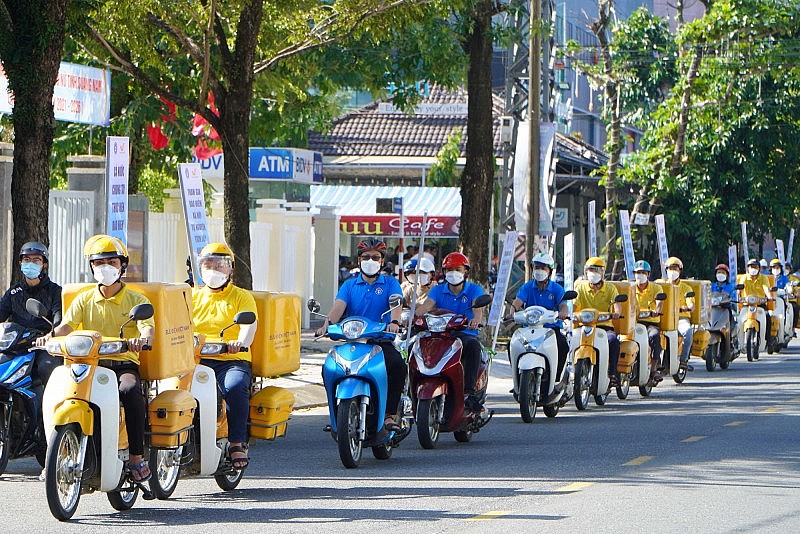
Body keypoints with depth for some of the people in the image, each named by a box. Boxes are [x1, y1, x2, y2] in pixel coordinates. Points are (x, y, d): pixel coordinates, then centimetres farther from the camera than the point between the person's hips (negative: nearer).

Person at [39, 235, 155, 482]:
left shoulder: (136, 300, 9)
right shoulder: (84, 300, 16)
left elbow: (148, 327, -8)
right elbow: (67, 324, 0)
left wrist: (143, 339, -34)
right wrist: (51, 335, -23)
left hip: (124, 363, -2)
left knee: (130, 390, -36)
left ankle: (137, 456, -28)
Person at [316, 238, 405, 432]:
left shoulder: (390, 283, 10)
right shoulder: (349, 285, 15)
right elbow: (339, 306, -2)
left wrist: (394, 322, -33)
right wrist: (328, 323, -24)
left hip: (382, 341, -2)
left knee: (397, 364, -32)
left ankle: (390, 414, -26)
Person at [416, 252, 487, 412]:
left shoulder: (474, 289, 9)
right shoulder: (438, 290, 14)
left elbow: (478, 308, -11)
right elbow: (427, 306, -5)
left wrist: (476, 319, -37)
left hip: (466, 334, -2)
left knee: (473, 345, -37)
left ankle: (469, 392, -41)